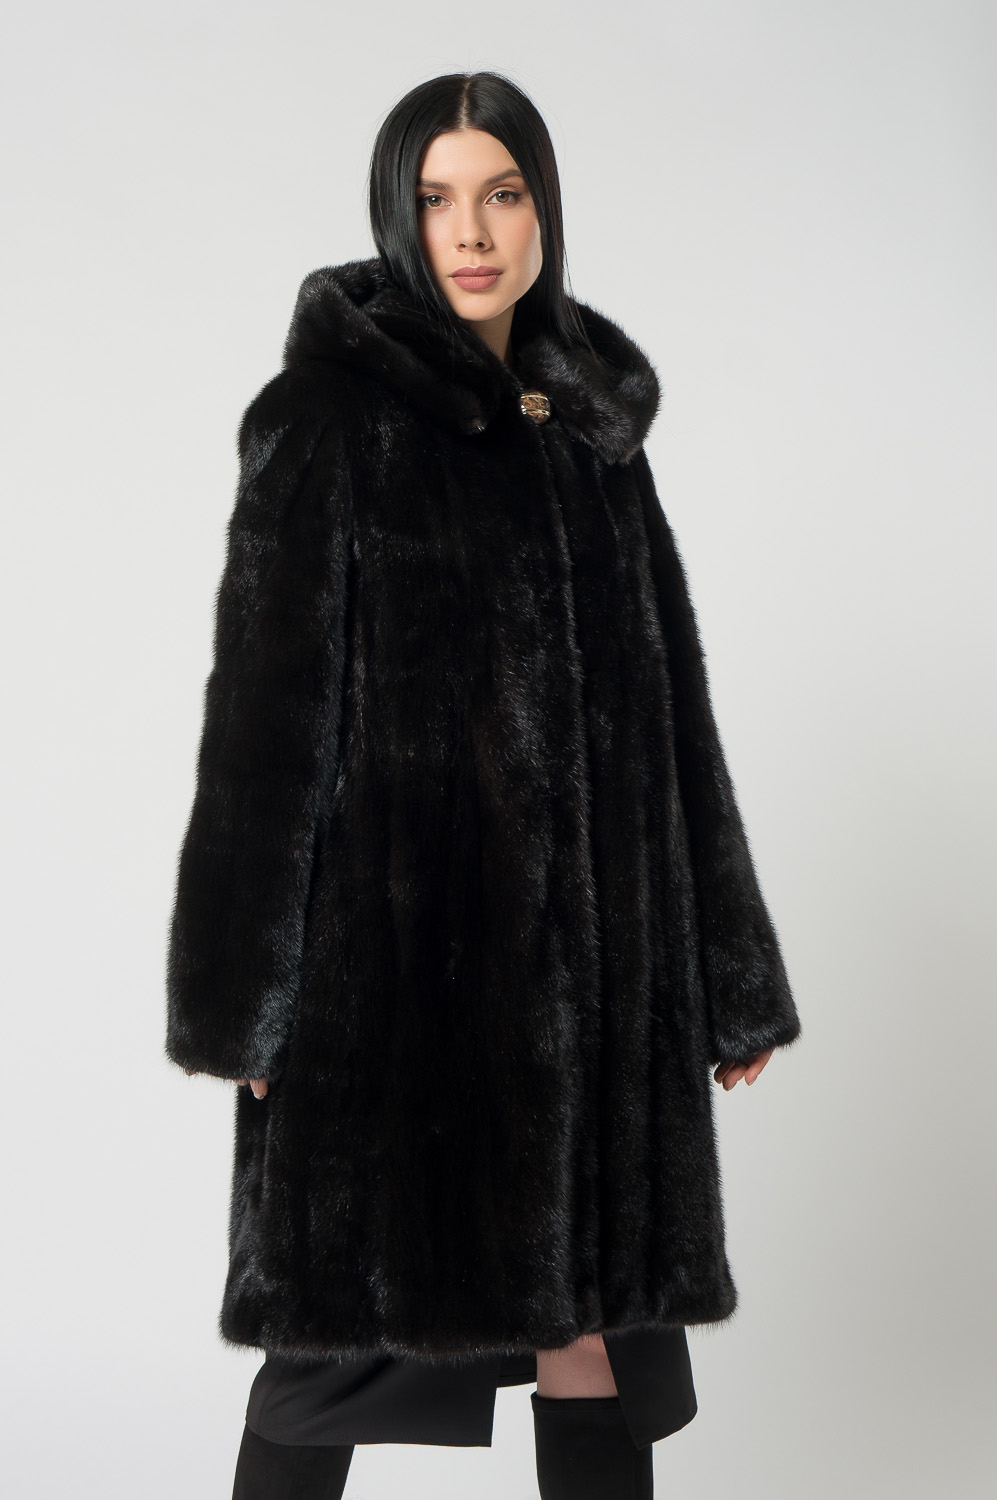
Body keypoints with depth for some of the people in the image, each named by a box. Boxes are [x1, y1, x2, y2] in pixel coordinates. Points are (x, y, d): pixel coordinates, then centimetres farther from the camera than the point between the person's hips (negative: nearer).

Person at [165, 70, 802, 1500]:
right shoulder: (331, 413, -2)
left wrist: (730, 978, 12)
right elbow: (265, 710, -6)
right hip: (391, 923, -4)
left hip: (583, 939, 5)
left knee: (597, 1321, 6)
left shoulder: (591, 421, 13)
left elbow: (668, 706, 13)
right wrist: (242, 993, -10)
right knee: (346, 1316, 6)